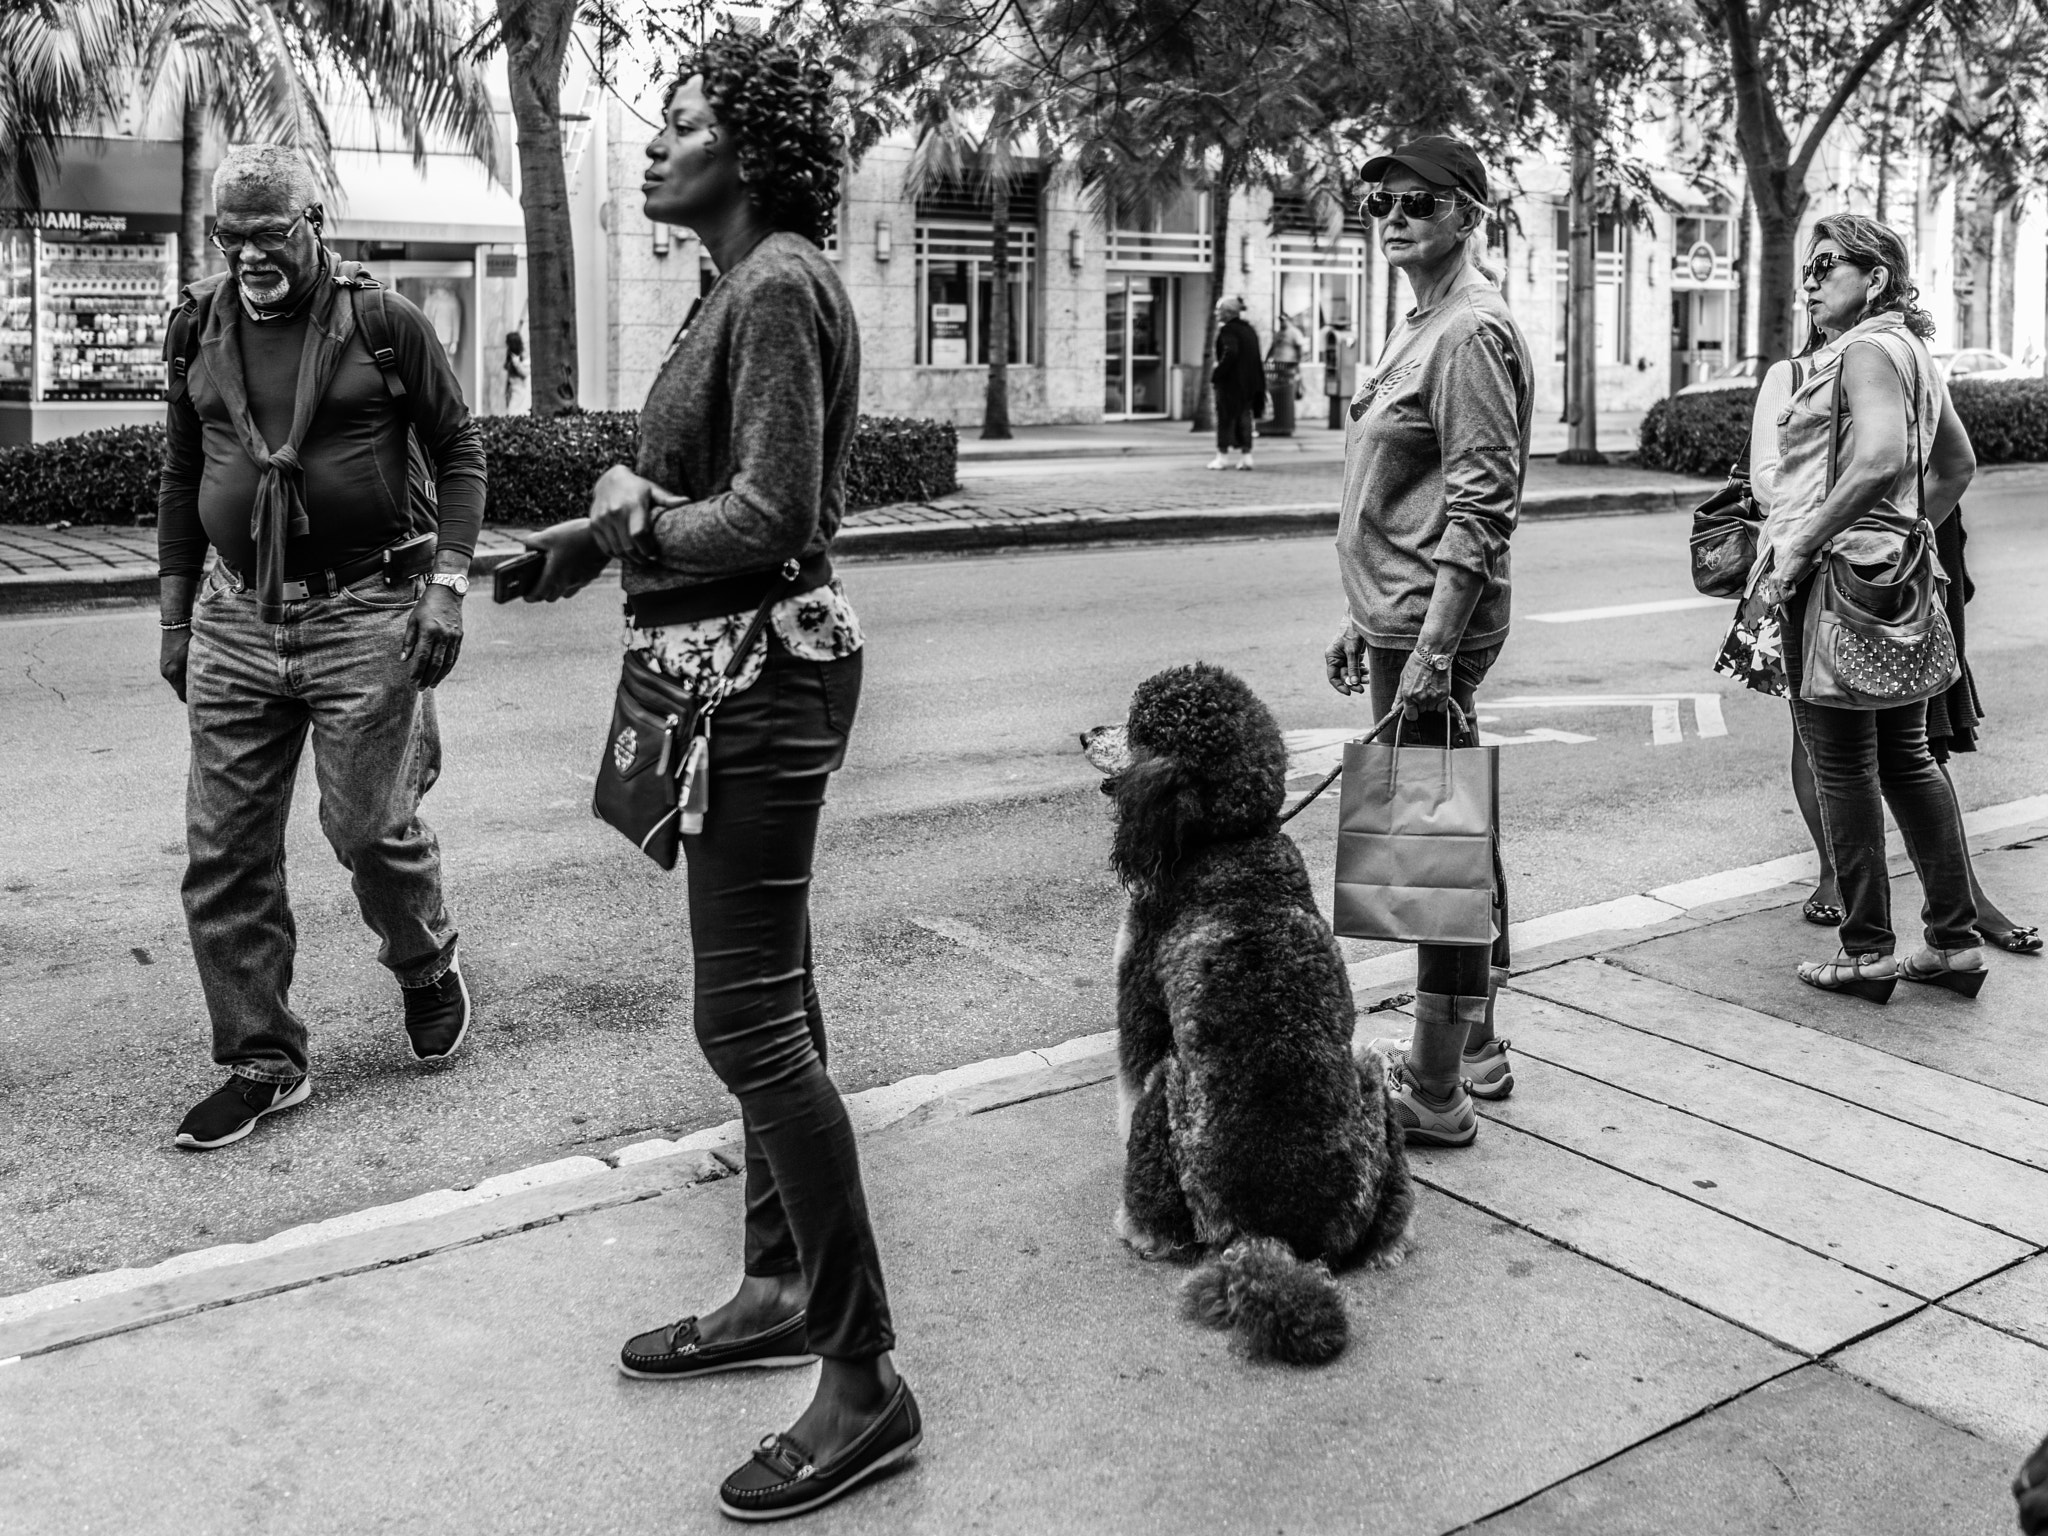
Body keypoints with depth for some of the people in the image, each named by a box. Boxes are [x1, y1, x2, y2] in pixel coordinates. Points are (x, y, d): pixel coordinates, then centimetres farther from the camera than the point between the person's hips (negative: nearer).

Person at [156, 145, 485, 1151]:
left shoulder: (384, 324, -4)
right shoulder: (200, 333, 8)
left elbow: (459, 453, 1)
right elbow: (180, 481, 16)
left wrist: (447, 587, -8)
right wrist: (174, 618, 15)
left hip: (365, 614, -4)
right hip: (235, 622, 4)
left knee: (371, 828, -3)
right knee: (224, 852, 3)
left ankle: (427, 969, 30)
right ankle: (262, 1063, 17)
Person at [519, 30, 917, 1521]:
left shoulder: (779, 287, -15)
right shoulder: (746, 284, 15)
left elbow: (768, 513, -23)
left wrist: (634, 518, -9)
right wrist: (616, 521, -2)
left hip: (765, 671, -11)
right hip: (740, 669, 11)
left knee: (750, 1016, -9)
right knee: (767, 994, 16)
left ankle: (865, 1380, 1)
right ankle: (783, 1290, 31)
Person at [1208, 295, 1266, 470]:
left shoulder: (1228, 330, -12)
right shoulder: (1249, 330, 13)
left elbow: (1230, 354, -26)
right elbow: (1256, 358, 13)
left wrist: (1217, 373, -19)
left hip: (1230, 382, -7)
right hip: (1248, 383, 7)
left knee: (1226, 419, 0)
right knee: (1244, 419, 10)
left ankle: (1223, 456, 3)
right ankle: (1245, 454, 9)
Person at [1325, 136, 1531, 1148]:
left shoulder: (1471, 331, -13)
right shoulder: (1420, 326, 18)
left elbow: (1481, 502, -20)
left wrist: (1432, 646, -25)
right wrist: (1364, 620, 21)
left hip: (1432, 627, -10)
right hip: (1401, 618, 10)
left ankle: (1435, 1094, 4)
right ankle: (1473, 1049, 30)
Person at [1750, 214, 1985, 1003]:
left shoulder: (1865, 350, -12)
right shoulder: (1909, 351, 19)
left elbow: (1881, 459, -27)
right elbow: (1958, 464, 26)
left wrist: (1797, 548, -23)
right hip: (1896, 577, 10)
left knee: (1842, 768, -2)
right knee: (1906, 761, 14)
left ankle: (1866, 953, 6)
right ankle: (1954, 940, 20)